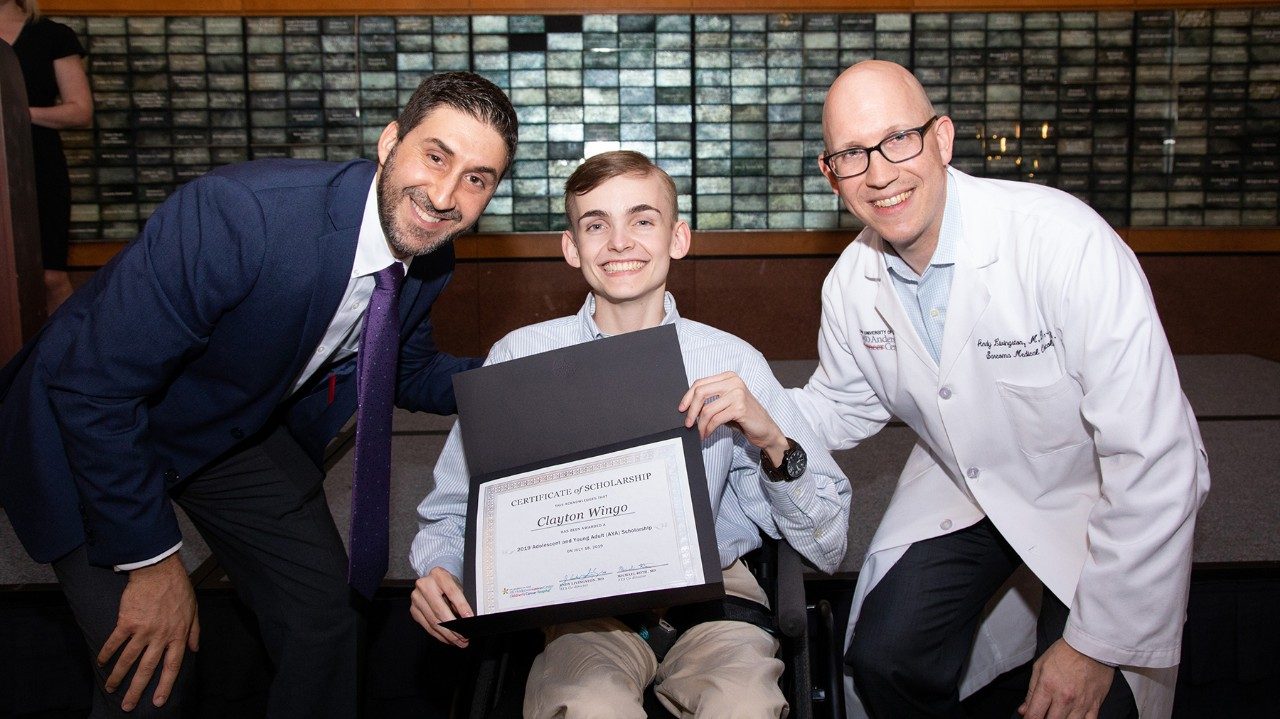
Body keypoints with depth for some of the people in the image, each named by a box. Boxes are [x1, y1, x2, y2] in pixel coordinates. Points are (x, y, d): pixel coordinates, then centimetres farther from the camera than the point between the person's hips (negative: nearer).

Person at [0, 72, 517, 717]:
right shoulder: (240, 212, -36)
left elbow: (404, 372, 7)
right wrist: (151, 561, -23)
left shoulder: (428, 260, -13)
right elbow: (89, 386, -30)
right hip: (88, 435, -6)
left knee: (328, 616, 9)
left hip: (244, 429, 6)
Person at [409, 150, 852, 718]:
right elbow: (451, 509, 8)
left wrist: (771, 440, -15)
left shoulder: (732, 363, 1)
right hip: (579, 601, 0)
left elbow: (826, 548, 1)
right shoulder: (520, 357, 1)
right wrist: (437, 571, -13)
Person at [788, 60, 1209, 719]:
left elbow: (1153, 458, -29)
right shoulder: (851, 284, -11)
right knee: (883, 661, -8)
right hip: (962, 490, 4)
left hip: (1097, 501, -4)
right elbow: (843, 407, 7)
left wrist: (1097, 645, -24)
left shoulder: (1065, 240, -31)